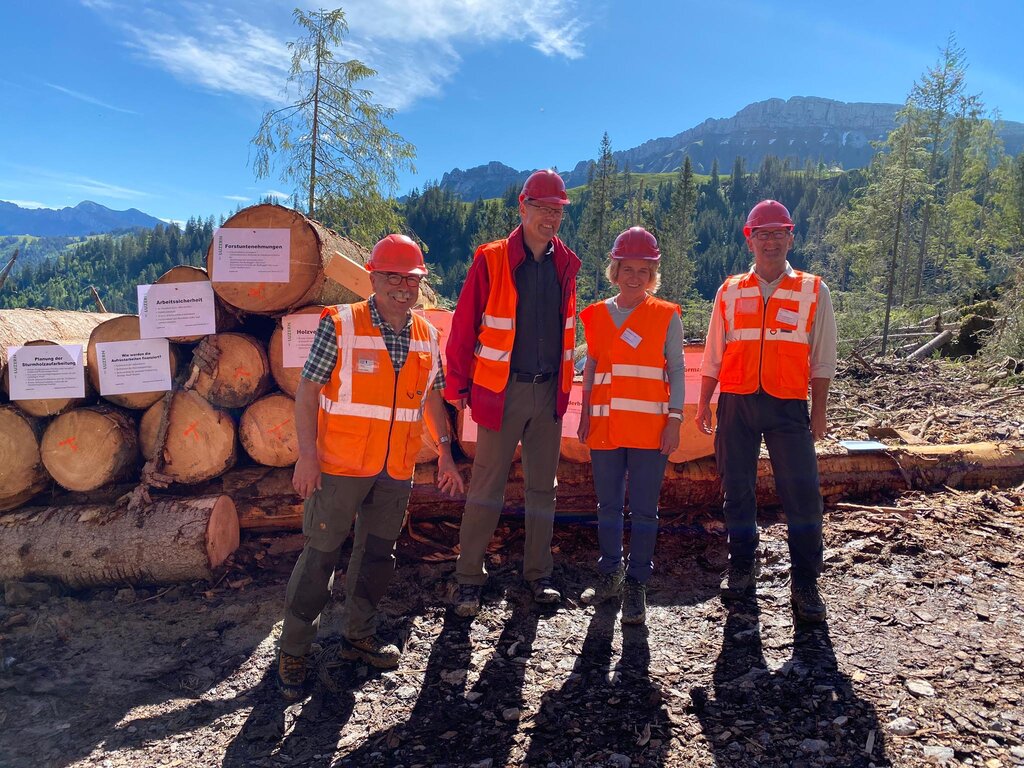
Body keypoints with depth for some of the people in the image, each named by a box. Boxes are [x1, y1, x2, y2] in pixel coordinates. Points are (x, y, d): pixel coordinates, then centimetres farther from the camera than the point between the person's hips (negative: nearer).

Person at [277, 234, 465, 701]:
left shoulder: (426, 336, 6)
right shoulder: (340, 325, -9)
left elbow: (432, 396, 16)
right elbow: (307, 391, -9)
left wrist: (445, 452, 12)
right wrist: (307, 455, -15)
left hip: (397, 470, 5)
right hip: (340, 465, -5)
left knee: (377, 553, 14)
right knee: (320, 555, 2)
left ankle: (359, 635, 32)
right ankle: (293, 650, 17)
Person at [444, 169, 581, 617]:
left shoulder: (565, 265, 8)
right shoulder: (491, 260, -7)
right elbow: (464, 327, -6)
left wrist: (564, 385, 14)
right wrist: (456, 387, -5)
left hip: (549, 392, 5)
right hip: (502, 390, -4)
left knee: (542, 486, 12)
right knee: (487, 486, 1)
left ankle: (537, 572, 26)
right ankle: (468, 577, 13)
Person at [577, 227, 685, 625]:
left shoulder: (666, 315, 2)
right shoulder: (596, 315, 10)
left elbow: (676, 370, 2)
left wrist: (674, 418, -6)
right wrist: (585, 413, 8)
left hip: (650, 427, -3)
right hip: (606, 427, 3)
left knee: (643, 509, 2)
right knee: (608, 505, 11)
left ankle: (636, 584, 15)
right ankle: (610, 573, 28)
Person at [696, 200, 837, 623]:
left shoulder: (813, 291, 5)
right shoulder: (730, 291, 9)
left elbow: (822, 358, 6)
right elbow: (713, 354, 11)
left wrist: (819, 412, 2)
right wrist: (704, 404, 7)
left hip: (788, 405, -1)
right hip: (736, 402, 2)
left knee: (802, 493, -5)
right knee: (737, 489, 8)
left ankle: (805, 584, 9)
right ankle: (742, 568, 25)